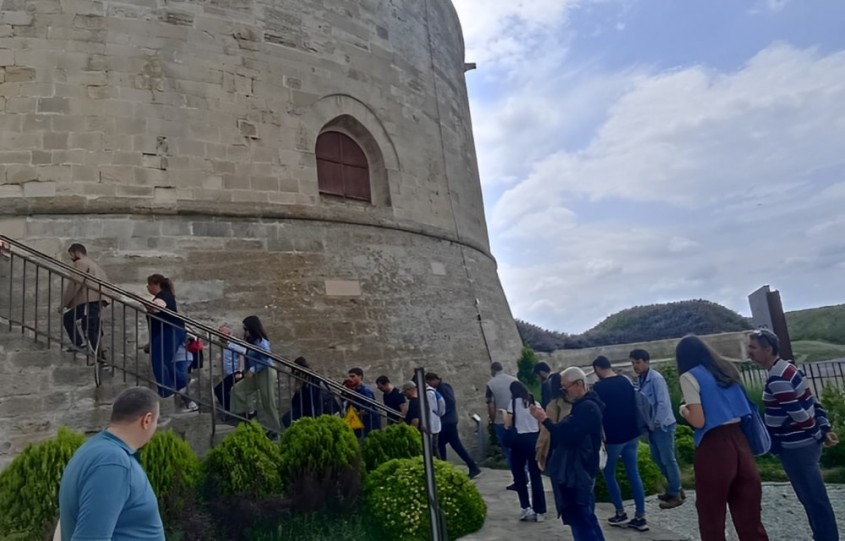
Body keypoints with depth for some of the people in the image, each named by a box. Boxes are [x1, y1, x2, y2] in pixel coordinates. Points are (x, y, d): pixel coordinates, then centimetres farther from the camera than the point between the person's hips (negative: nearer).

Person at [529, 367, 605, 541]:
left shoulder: (587, 407, -18)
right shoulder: (582, 406, 16)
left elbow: (567, 434, -26)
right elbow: (566, 431, 13)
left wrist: (544, 420, -19)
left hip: (579, 473, -10)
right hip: (574, 472, 10)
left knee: (582, 519, -5)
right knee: (582, 519, 16)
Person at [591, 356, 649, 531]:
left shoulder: (599, 387, -14)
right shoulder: (626, 381, 5)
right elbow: (634, 405, 12)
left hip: (612, 437, -6)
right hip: (631, 434, 6)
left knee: (609, 474, 11)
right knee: (634, 474, 8)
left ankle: (621, 514, 15)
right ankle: (640, 517, 10)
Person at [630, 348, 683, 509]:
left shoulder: (656, 378, -19)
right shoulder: (641, 379, 7)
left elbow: (663, 403, -22)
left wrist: (657, 422, -18)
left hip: (663, 425, -9)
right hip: (652, 425, 9)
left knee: (668, 460, 2)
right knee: (658, 458, 17)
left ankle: (675, 494, 14)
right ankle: (675, 489, 31)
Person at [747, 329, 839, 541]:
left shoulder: (777, 378, -23)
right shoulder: (786, 369, 9)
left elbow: (799, 415, -23)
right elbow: (812, 402, 11)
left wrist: (819, 435, -10)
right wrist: (825, 429, 9)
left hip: (797, 447, -10)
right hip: (805, 442, 10)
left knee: (814, 500, 1)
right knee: (812, 497, 20)